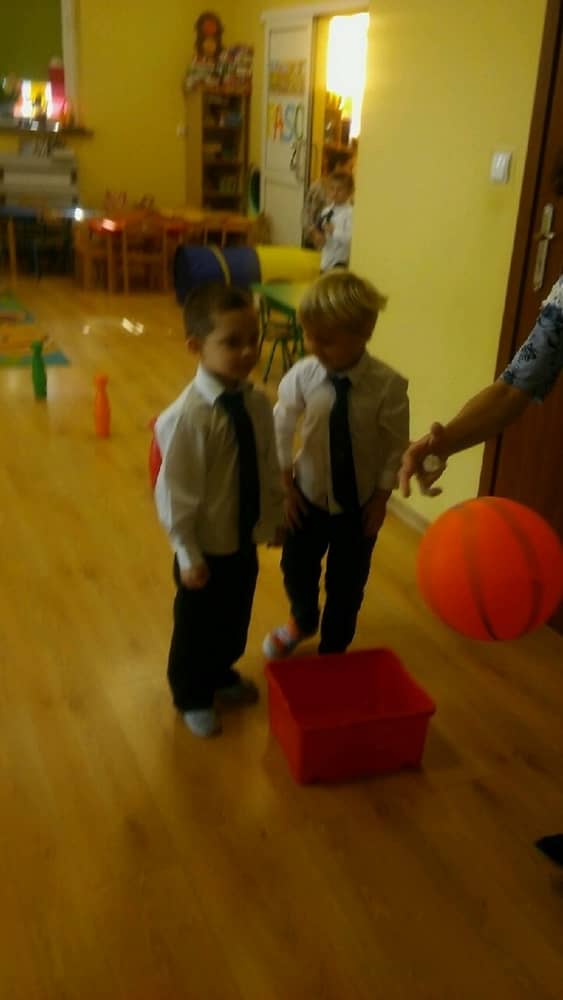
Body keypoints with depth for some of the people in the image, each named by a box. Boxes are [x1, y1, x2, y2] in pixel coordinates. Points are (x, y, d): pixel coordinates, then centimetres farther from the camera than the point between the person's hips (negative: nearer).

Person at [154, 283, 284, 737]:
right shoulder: (188, 415, -27)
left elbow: (269, 468, 4)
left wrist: (274, 519, 9)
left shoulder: (258, 403, -8)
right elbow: (176, 492, -21)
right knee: (197, 625, 17)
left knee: (236, 617, 26)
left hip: (246, 539, 6)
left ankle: (222, 674, 54)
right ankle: (192, 696, 42)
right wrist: (188, 554, -16)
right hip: (207, 545, -6)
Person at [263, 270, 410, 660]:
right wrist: (286, 484, -4)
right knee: (297, 568, 22)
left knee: (346, 582, 14)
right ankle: (302, 621, 56)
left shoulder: (389, 385, -24)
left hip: (360, 501, -2)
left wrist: (381, 496, -9)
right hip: (309, 494, 2)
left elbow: (397, 445, -12)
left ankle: (333, 650, 42)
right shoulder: (302, 375, -19)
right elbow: (281, 429, -6)